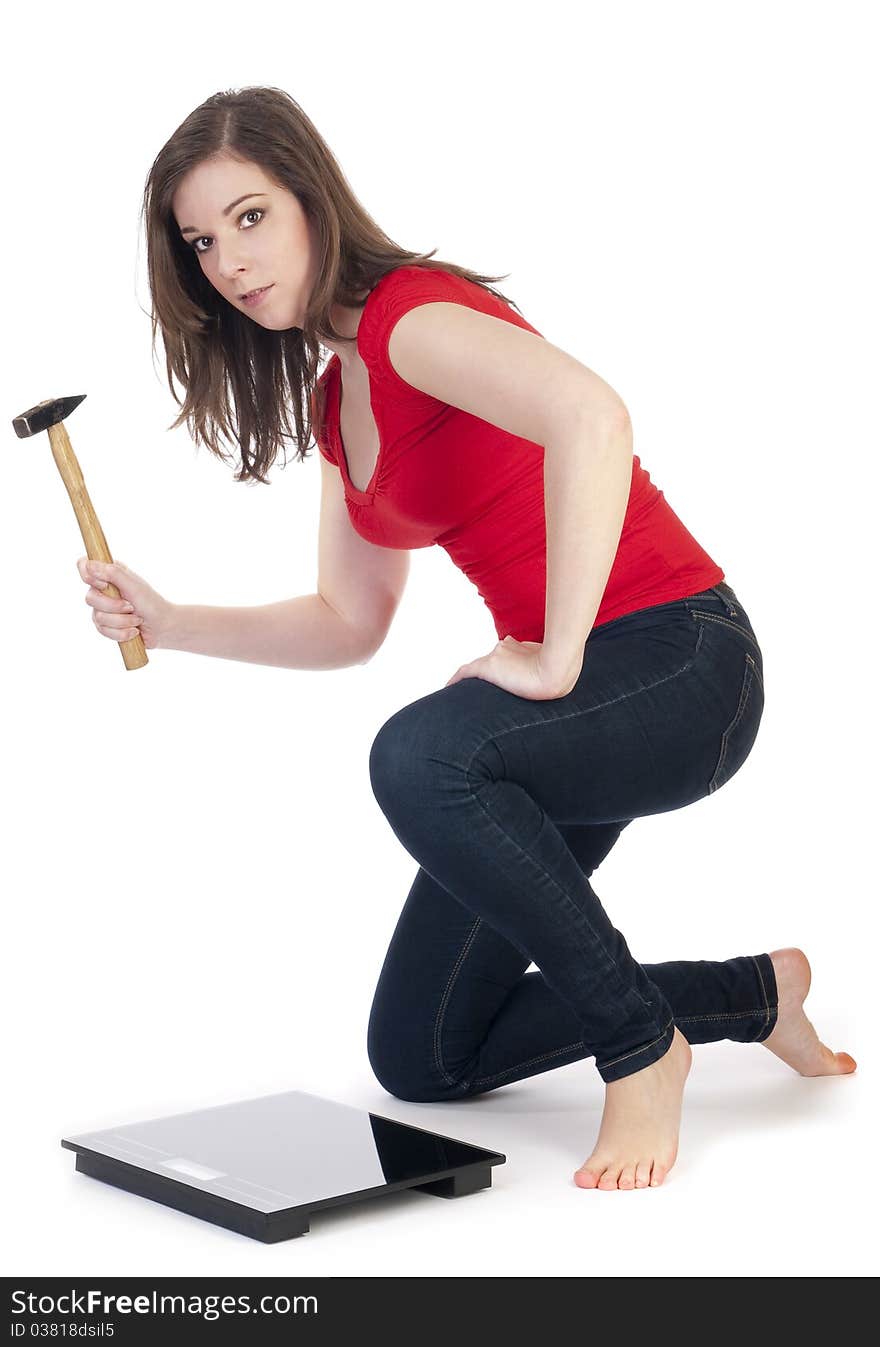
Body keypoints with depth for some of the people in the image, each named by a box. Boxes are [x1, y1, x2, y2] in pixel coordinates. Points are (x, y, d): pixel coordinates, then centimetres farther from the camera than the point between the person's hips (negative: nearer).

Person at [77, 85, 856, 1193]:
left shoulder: (411, 312, -15)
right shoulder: (336, 400, 13)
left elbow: (590, 415, -36)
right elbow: (349, 624, 17)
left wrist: (557, 660, -30)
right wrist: (167, 623, 6)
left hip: (678, 660, -9)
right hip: (574, 702, 9)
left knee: (420, 758, -38)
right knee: (420, 1060, 9)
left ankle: (642, 1049, -14)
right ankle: (753, 993, 26)